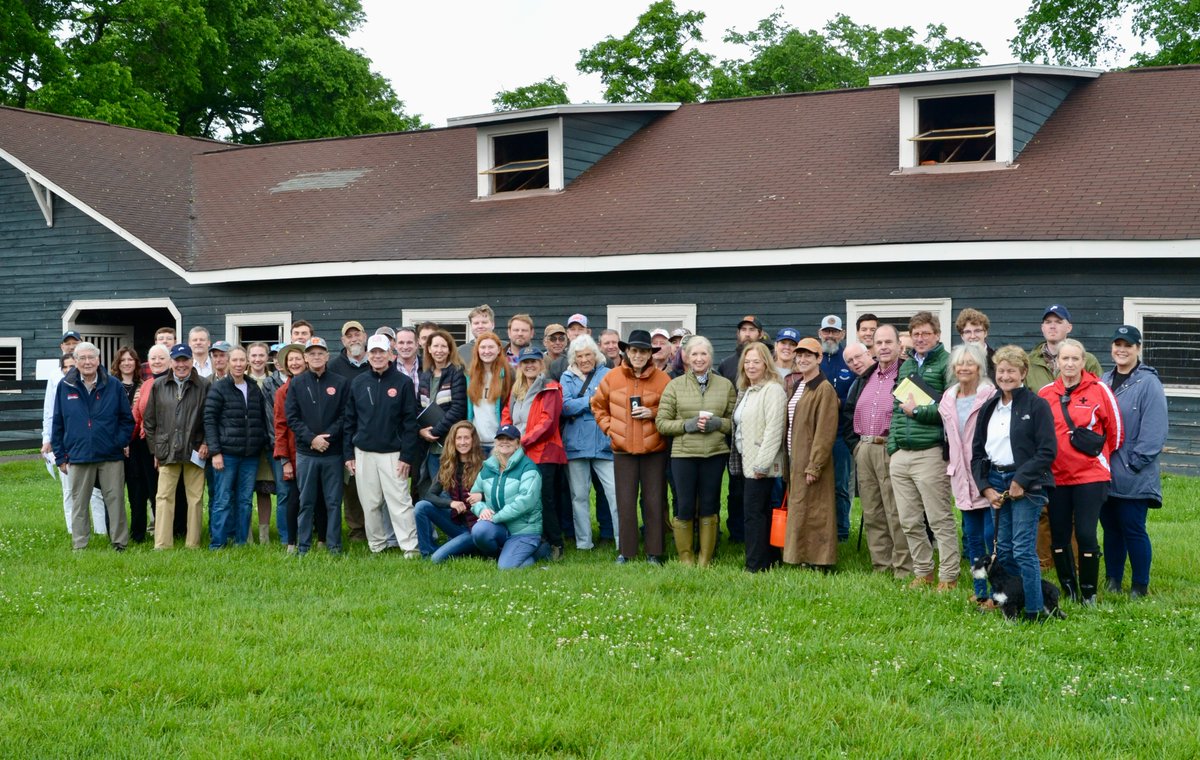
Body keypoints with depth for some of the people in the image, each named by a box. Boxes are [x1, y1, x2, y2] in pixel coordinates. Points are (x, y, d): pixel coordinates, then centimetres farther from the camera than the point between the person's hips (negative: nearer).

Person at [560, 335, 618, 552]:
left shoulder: (607, 375, 8)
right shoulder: (567, 377, 12)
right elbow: (564, 406, -3)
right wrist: (590, 400, -9)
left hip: (604, 443, -2)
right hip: (576, 443, 2)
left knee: (616, 493, -9)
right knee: (579, 495, 6)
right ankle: (583, 543, 13)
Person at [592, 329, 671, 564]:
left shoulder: (662, 379, -4)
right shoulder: (612, 378, 2)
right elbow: (598, 406, 14)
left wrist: (653, 413, -13)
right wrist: (609, 428, 3)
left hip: (654, 450, -1)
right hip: (623, 450, 1)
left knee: (654, 502, 4)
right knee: (625, 502, 6)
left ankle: (654, 552, 13)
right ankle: (626, 551, 14)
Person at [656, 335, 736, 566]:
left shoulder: (725, 385, 8)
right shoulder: (675, 385, 4)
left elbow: (736, 421, 9)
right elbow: (661, 422, 1)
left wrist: (717, 423, -11)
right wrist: (687, 425, -13)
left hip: (715, 454, 1)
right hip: (683, 454, -1)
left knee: (709, 507, 6)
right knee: (684, 508, 1)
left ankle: (706, 560, 18)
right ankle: (685, 558, 17)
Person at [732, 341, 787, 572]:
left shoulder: (773, 390, -12)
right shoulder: (745, 391, 17)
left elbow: (773, 430, -19)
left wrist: (761, 463, -21)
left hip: (761, 464, -9)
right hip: (747, 461, 9)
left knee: (753, 513, -10)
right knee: (760, 513, 12)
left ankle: (756, 566, -7)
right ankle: (767, 561, 17)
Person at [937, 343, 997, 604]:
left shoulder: (991, 397, -9)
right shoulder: (948, 400, 12)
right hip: (963, 478, 7)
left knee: (991, 535, -7)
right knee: (972, 537, 11)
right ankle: (980, 590, 19)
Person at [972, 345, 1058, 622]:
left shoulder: (1036, 405, -4)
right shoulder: (988, 409, 13)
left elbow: (1047, 451, -10)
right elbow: (977, 452, 14)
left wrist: (1021, 481, -14)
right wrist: (986, 487, 2)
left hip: (1026, 485, -6)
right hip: (995, 483, 6)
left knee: (1023, 550, -8)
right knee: (1003, 551, 7)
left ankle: (1034, 612, -1)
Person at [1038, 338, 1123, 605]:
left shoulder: (1099, 390, -5)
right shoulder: (1045, 394, 3)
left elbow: (1115, 430, 4)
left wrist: (1102, 457, 12)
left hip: (1090, 475, -3)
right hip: (1056, 476, 3)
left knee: (1086, 534, -6)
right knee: (1059, 537, 7)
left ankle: (1089, 593, 9)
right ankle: (1068, 590, 22)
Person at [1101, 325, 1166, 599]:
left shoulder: (1149, 384, -9)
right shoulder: (1104, 382, 12)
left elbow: (1154, 430, -14)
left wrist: (1135, 462, -16)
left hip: (1133, 477, -6)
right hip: (1104, 471, 6)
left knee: (1133, 529, -1)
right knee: (1110, 528, 13)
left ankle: (1140, 587, 11)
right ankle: (1112, 582, 24)